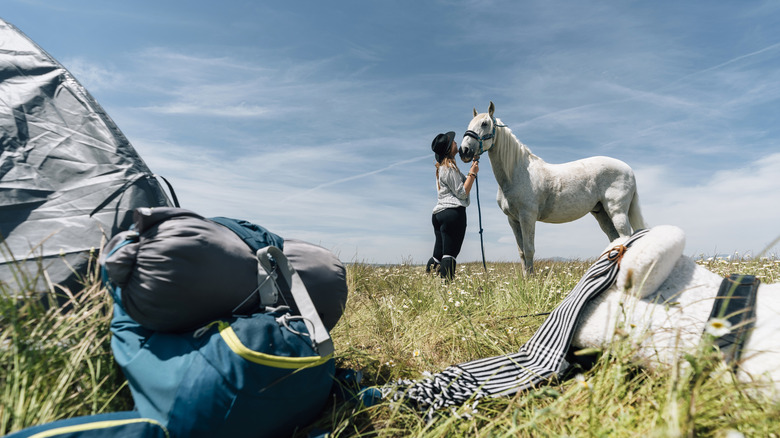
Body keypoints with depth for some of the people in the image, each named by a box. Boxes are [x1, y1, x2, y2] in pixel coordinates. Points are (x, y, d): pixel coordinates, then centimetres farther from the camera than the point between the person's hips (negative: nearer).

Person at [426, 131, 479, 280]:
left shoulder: (442, 167, 21)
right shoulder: (450, 167, -9)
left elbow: (462, 182, 28)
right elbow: (462, 192, -10)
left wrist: (472, 171, 18)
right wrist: (472, 173, -5)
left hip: (438, 213, 10)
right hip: (454, 212, -10)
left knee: (438, 255, 9)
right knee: (450, 254, -9)